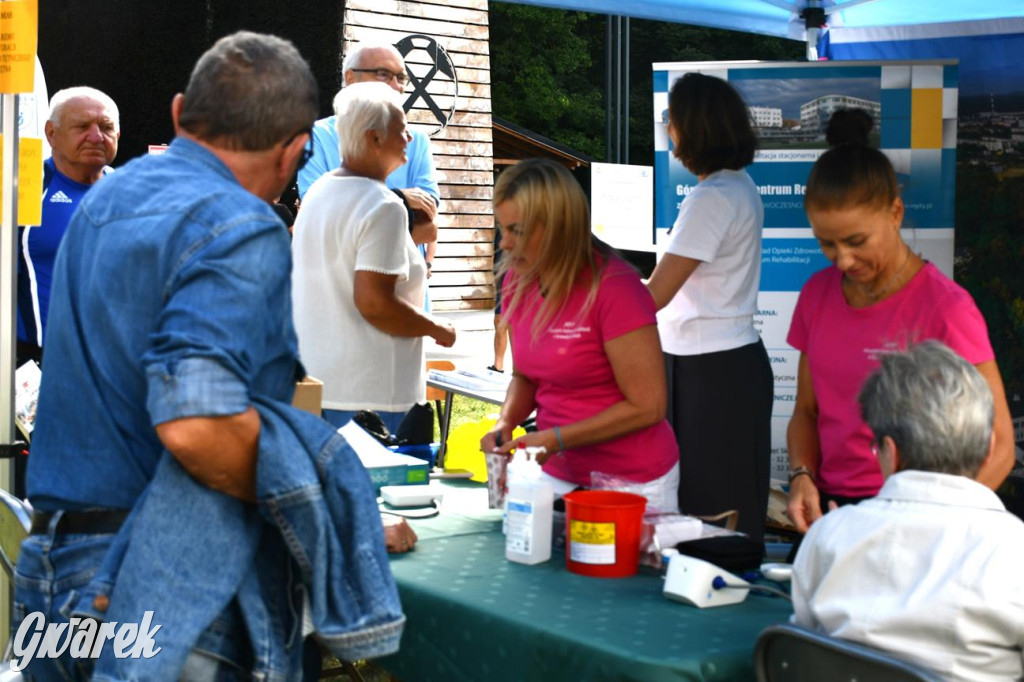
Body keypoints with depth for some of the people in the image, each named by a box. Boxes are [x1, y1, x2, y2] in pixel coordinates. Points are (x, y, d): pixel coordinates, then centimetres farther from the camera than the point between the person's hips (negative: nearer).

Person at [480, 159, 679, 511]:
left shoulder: (615, 287, -21)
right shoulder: (518, 282, -1)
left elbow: (647, 406, -18)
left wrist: (554, 439, -20)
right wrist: (505, 424, -7)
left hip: (632, 482, -6)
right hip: (561, 475, 6)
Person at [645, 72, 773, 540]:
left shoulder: (712, 199, -17)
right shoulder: (739, 186, 12)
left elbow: (653, 297, -16)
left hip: (712, 372, -10)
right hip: (730, 360, 10)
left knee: (714, 512, -1)